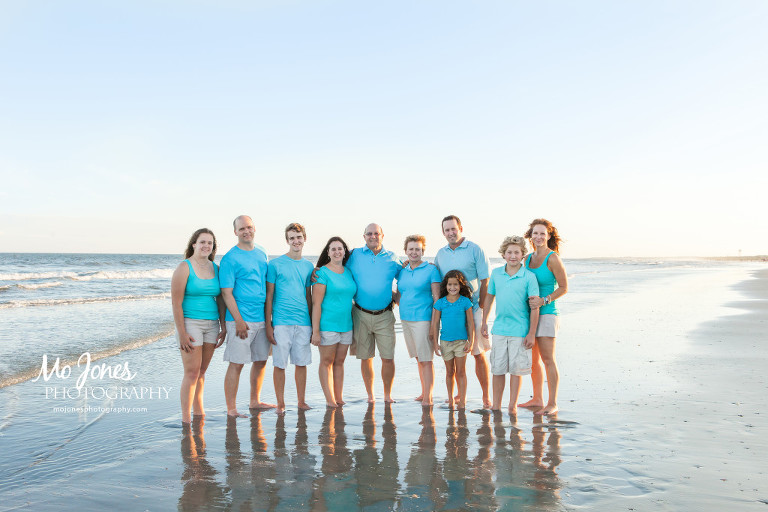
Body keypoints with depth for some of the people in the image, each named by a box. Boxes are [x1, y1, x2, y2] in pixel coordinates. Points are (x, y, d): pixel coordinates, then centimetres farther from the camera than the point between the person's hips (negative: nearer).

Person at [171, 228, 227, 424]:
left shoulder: (215, 268, 10)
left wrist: (223, 326, 8)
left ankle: (198, 411, 24)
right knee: (192, 372, -7)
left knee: (201, 371, 11)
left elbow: (220, 300, 14)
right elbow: (176, 303, -10)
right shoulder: (184, 268, -7)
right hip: (190, 323, -5)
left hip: (211, 325, 5)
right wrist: (182, 333, -15)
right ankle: (185, 418, 0)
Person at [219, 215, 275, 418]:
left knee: (261, 361, 13)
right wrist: (239, 320, -16)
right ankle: (231, 408, 6)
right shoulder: (230, 258, -8)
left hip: (262, 318, 7)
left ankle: (255, 401, 27)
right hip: (241, 320, -7)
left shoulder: (262, 253, 12)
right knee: (237, 363, -4)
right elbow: (226, 293, -11)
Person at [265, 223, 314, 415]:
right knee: (280, 364, 1)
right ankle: (280, 404, 13)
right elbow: (269, 297, 0)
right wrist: (268, 325, -5)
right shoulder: (275, 264, 0)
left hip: (303, 322, 3)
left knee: (302, 363, 8)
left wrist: (313, 324, 14)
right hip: (281, 322, -3)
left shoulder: (308, 266, 12)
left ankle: (301, 401, 19)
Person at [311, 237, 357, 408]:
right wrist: (315, 331, -15)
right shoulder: (322, 273, -7)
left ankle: (339, 399, 18)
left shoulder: (349, 273, 11)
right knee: (327, 361, 3)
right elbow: (316, 303, -11)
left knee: (339, 362, 11)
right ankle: (329, 400, 10)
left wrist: (355, 327, 13)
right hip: (327, 324, -5)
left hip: (346, 325, 6)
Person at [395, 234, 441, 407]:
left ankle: (428, 397, 2)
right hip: (406, 319, 6)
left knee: (426, 359, -4)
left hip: (423, 319, -6)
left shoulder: (431, 270, -4)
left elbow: (437, 297, -8)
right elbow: (399, 296, 22)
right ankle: (424, 392, 23)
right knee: (418, 358, 14)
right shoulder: (402, 272, 12)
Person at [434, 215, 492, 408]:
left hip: (472, 309, -4)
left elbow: (485, 281, -6)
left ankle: (486, 396, 8)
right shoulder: (440, 254, 11)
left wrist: (481, 309, -9)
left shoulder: (474, 250, -4)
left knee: (479, 354, -1)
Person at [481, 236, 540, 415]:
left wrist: (532, 333, -9)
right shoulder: (496, 274, 4)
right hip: (499, 329, 3)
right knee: (497, 368, 8)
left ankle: (512, 406, 18)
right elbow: (489, 297, 15)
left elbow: (534, 307, -6)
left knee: (516, 369, 5)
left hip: (520, 330, -3)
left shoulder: (529, 277, -7)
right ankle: (496, 405, 20)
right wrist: (484, 323, 15)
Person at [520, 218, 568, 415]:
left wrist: (544, 300, -18)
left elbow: (563, 287, -8)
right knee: (533, 359, 12)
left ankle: (552, 403, 2)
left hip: (547, 313, -7)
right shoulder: (528, 258, 11)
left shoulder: (553, 259, -9)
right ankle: (537, 399, 23)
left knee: (547, 359, -6)